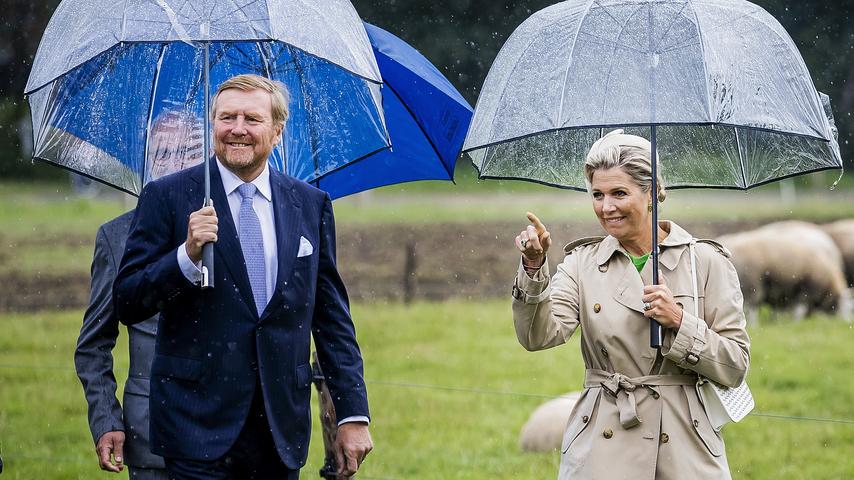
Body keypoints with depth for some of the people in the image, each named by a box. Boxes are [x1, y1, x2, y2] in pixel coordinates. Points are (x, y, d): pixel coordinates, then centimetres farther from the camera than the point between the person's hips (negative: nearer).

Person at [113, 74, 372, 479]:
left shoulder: (311, 204, 9)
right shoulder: (167, 197, 0)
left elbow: (332, 315, 12)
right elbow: (127, 304, -4)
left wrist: (354, 414, 6)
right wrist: (187, 255, -20)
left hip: (283, 426, 3)